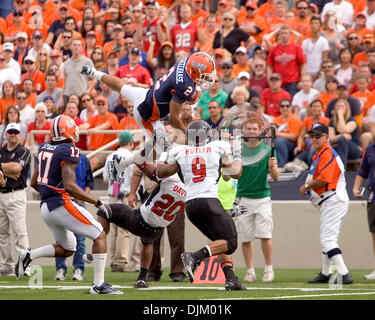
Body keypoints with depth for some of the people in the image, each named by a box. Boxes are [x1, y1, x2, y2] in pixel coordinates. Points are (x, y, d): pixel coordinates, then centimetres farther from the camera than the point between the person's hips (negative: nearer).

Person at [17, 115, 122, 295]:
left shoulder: (44, 148, 11)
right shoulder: (69, 151, -12)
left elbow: (34, 182, 17)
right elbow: (69, 185, -21)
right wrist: (97, 203, -17)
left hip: (45, 207, 8)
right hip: (61, 204, -8)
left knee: (67, 249, 22)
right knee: (99, 236, 2)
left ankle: (28, 255, 5)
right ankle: (99, 285, -3)